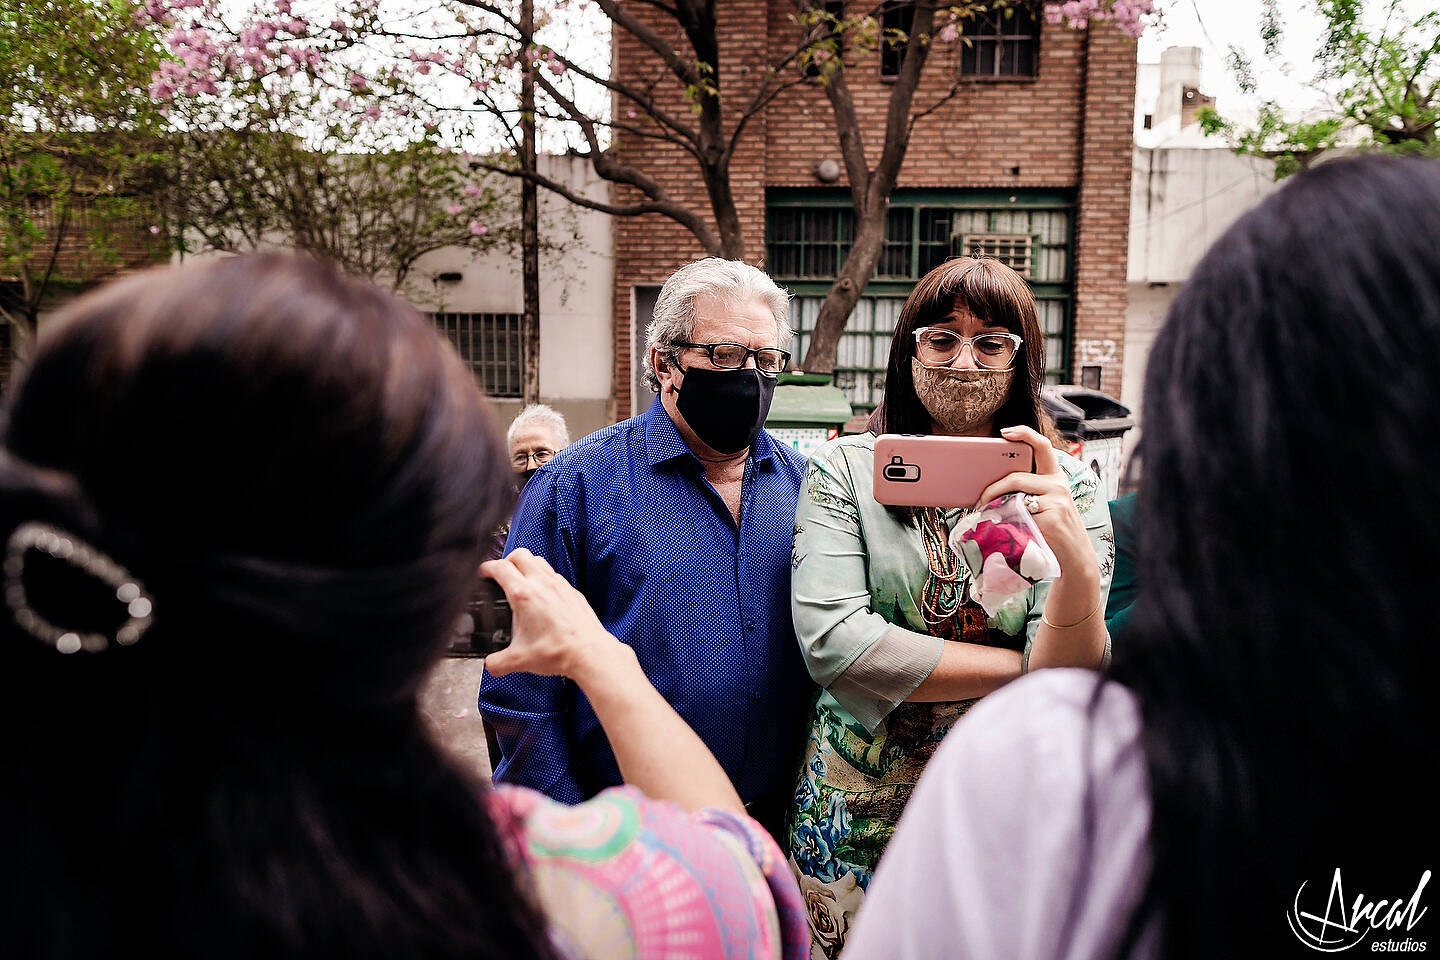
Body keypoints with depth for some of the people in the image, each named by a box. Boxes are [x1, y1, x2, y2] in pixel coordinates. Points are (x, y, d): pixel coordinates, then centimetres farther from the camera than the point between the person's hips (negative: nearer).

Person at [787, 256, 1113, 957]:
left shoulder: (1068, 487, -2)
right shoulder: (845, 470, -6)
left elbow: (1070, 686, -13)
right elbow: (831, 642, -20)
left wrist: (1079, 564, -33)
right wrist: (1024, 668, -15)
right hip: (856, 822, -1)